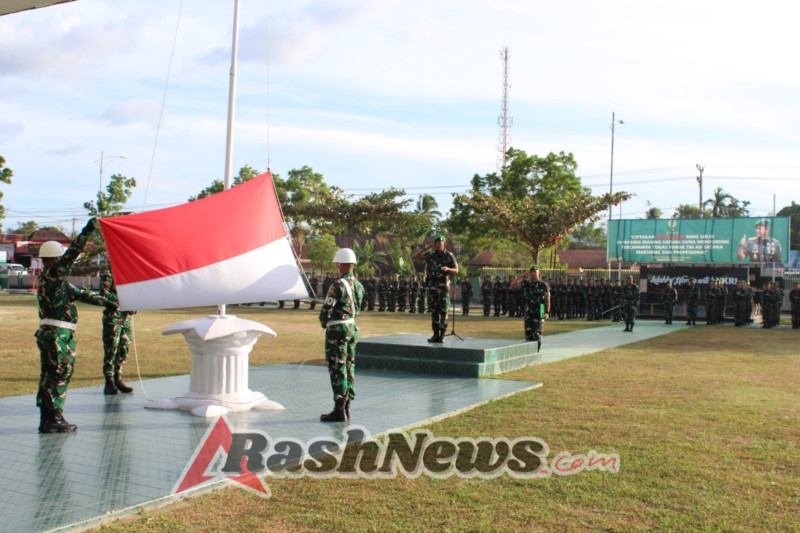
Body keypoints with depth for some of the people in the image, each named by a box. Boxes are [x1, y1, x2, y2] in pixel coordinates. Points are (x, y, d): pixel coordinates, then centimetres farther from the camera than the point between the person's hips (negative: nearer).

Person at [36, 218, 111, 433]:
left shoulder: (56, 279, 18)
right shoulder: (50, 275, -11)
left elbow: (78, 293, 22)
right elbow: (71, 254, -20)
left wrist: (102, 300, 22)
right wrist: (87, 231, -21)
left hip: (53, 335, 10)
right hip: (56, 335, -10)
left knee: (50, 376, 13)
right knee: (59, 375, -7)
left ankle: (47, 419, 19)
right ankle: (53, 419, -3)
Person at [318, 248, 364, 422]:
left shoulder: (338, 285, -18)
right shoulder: (358, 285, 7)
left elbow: (327, 310, -16)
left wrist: (323, 323, 3)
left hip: (337, 329, -8)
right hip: (352, 328, 8)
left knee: (337, 369, -3)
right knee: (349, 368, 12)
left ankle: (339, 410, -1)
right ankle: (346, 407, 19)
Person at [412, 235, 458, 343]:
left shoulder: (449, 256, 1)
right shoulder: (430, 255, 10)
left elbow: (456, 270, 2)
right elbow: (414, 257, 14)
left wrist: (448, 269, -19)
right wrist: (426, 248, 9)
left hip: (443, 286, -4)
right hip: (432, 286, 4)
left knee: (443, 311, -5)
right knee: (434, 311, 5)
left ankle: (442, 335, -2)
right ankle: (436, 334, 10)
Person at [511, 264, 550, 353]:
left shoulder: (544, 285, 0)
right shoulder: (525, 283, 7)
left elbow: (547, 299, 0)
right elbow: (513, 284, -4)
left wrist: (547, 312, -9)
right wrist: (522, 275, -4)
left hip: (539, 313, -3)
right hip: (528, 313, 3)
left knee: (537, 333, -6)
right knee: (528, 333, 6)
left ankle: (536, 351, -1)